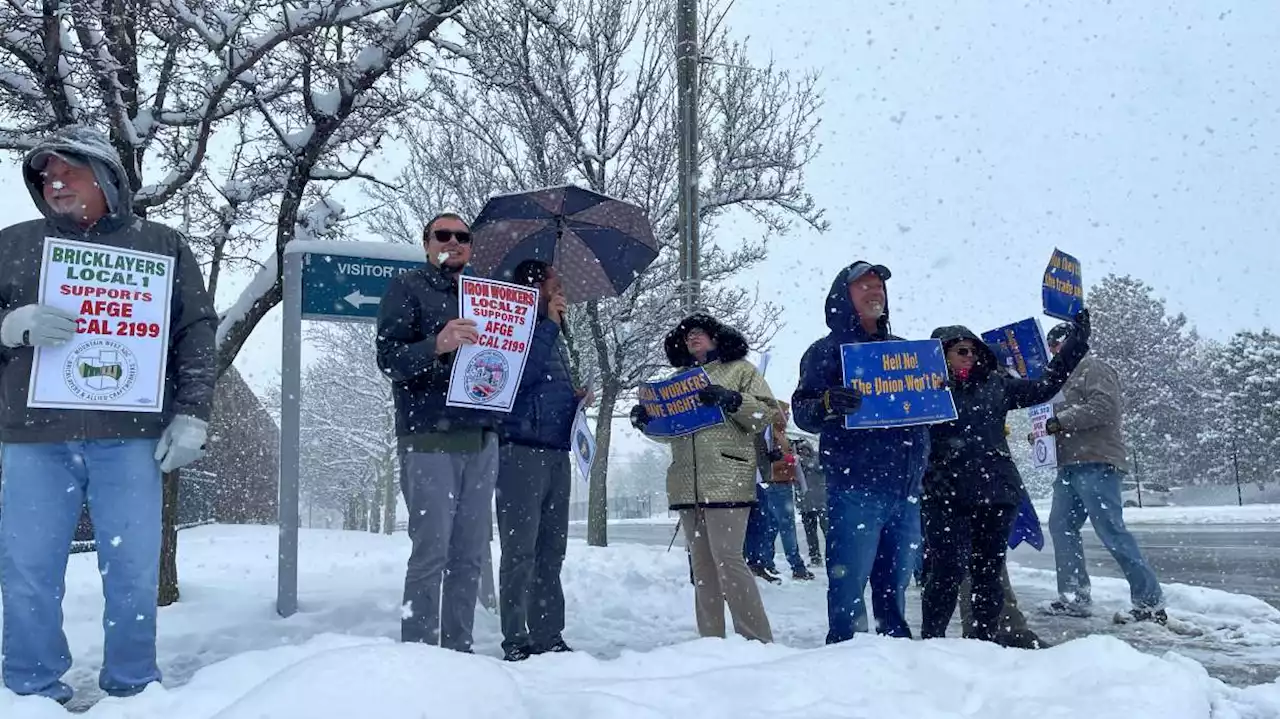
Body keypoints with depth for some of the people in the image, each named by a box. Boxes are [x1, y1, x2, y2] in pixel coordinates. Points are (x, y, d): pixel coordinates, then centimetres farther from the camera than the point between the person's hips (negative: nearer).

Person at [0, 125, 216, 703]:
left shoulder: (160, 244, 11)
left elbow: (198, 331, 7)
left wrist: (191, 415, -2)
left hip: (128, 436, -1)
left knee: (134, 574, 1)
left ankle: (132, 689, 15)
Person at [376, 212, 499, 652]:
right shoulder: (407, 288, 6)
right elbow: (389, 359, -6)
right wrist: (436, 345, -25)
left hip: (482, 439, 6)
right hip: (429, 438, -5)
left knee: (469, 556, 6)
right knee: (431, 553, -9)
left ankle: (459, 649, 12)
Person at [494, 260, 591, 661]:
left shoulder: (555, 337, 23)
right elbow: (519, 376, -20)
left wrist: (576, 400, 10)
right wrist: (550, 323, -14)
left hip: (557, 455, 8)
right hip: (521, 452, -8)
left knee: (551, 552, 8)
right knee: (520, 552, -6)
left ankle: (548, 636, 14)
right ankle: (516, 642, -1)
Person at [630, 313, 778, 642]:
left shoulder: (740, 369, 9)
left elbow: (768, 413, 0)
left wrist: (731, 400, -14)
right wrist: (646, 421, 6)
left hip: (727, 481, -5)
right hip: (687, 486, 6)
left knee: (727, 560, -13)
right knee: (702, 565, 6)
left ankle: (758, 639, -7)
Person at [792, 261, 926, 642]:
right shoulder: (826, 351, 5)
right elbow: (803, 412, -5)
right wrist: (827, 404, -27)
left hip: (906, 486, 5)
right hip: (855, 487, -5)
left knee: (895, 585, 11)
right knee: (849, 584, -7)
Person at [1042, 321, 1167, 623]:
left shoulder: (1093, 367, -2)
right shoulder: (1067, 375, 26)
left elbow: (1105, 406, -17)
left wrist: (1061, 420, -15)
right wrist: (1048, 426, 8)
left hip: (1096, 463, -10)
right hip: (1071, 465, 10)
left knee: (1111, 530, -12)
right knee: (1061, 526, 6)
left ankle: (1151, 602, -8)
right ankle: (1076, 597, 11)